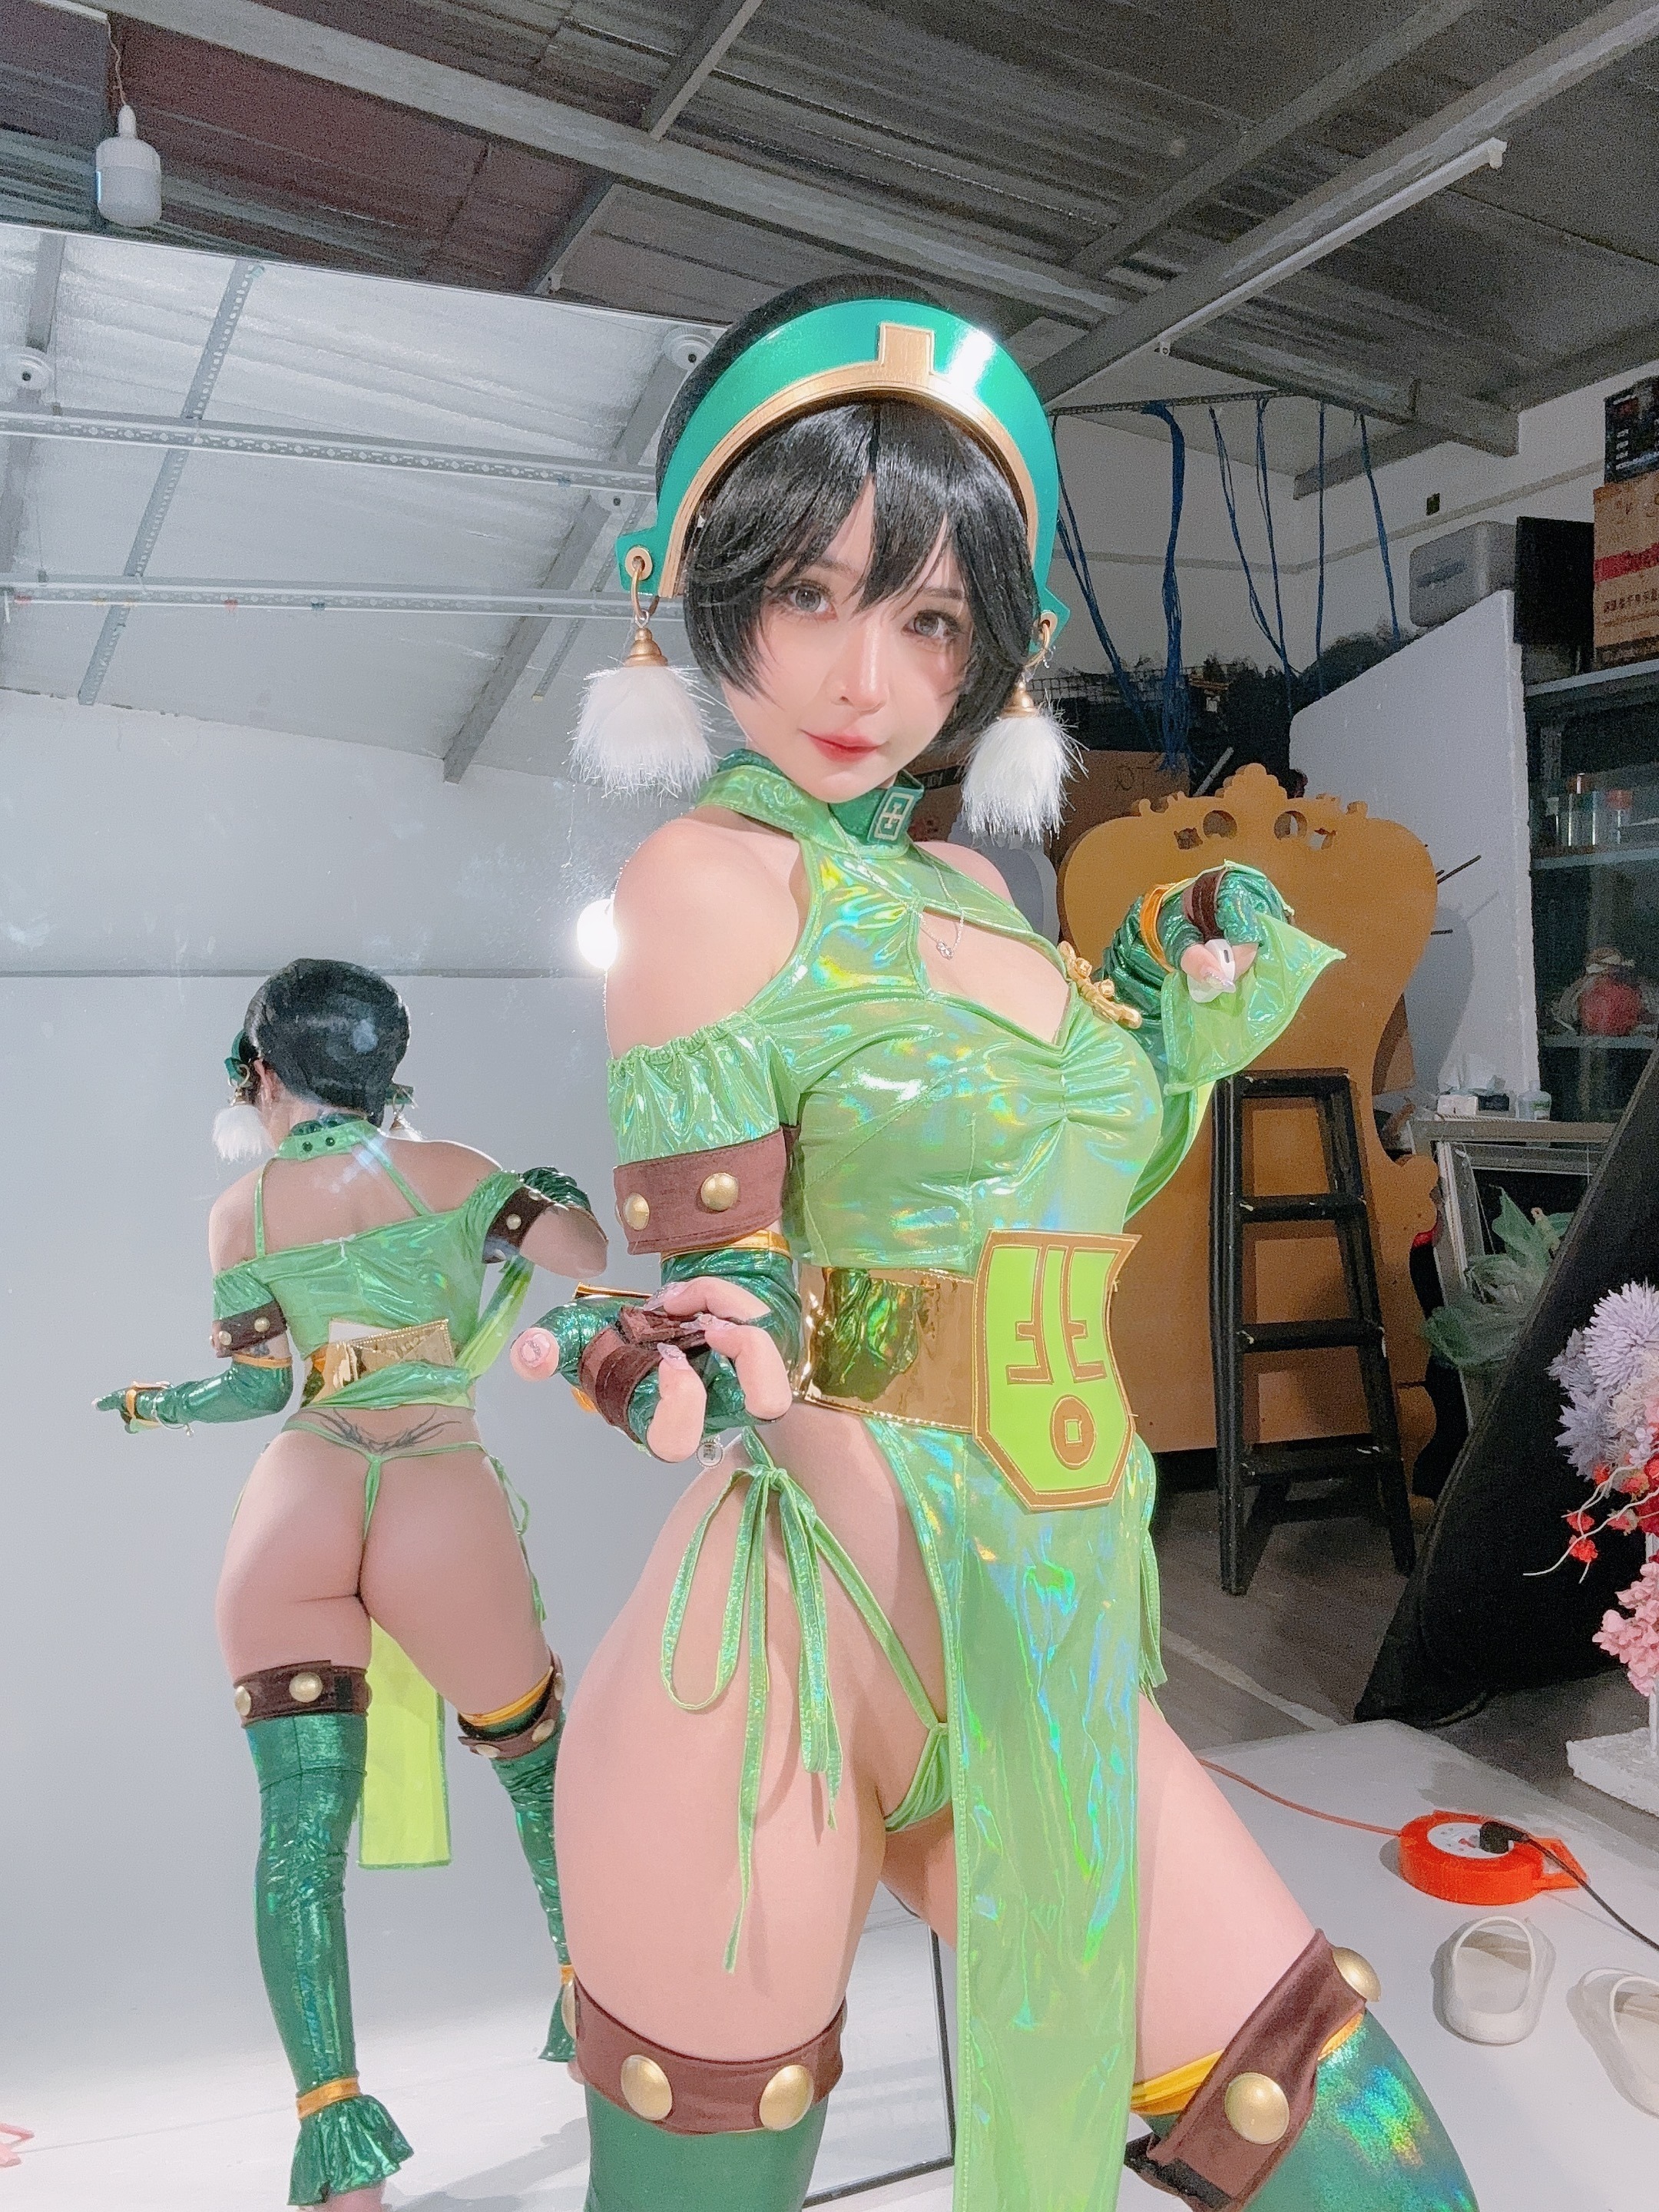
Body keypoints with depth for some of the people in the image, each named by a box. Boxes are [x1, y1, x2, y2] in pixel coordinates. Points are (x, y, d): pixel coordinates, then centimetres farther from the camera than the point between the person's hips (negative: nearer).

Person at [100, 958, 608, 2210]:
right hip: (445, 1506, 0)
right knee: (539, 1762, 23)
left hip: (295, 1508, 1)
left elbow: (255, 1391, 7)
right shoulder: (449, 1170, 1)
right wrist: (556, 1195, 22)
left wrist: (150, 1406, 27)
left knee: (301, 1827, 2)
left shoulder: (242, 1213, 5)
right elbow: (585, 1256, -1)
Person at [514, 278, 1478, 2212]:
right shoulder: (714, 874, -8)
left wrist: (1188, 1011, 16)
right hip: (789, 1663, -6)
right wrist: (692, 1373, -33)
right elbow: (723, 1291, -12)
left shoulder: (972, 888, 13)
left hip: (1055, 1666, 7)